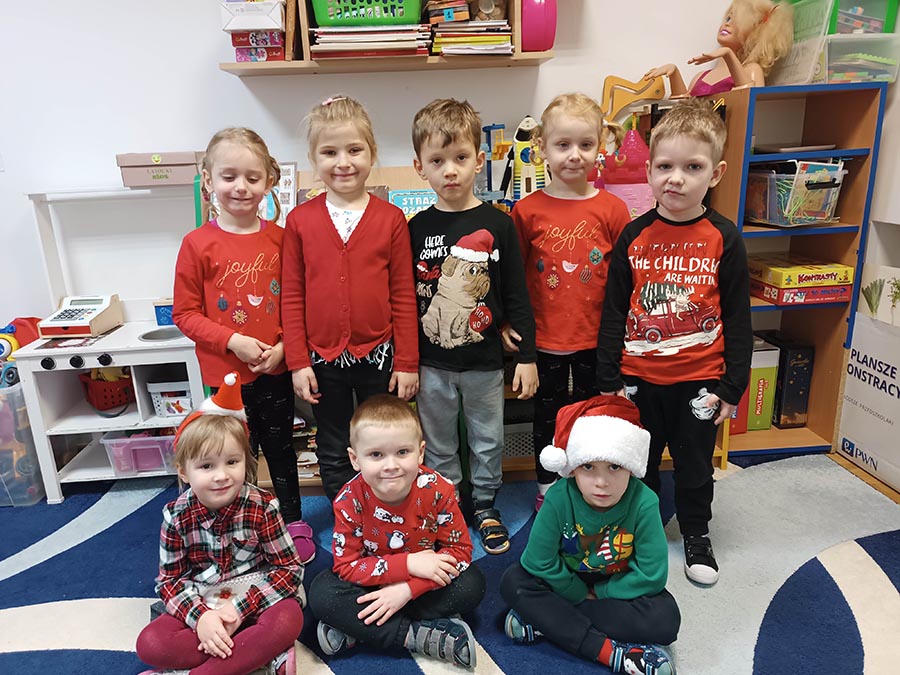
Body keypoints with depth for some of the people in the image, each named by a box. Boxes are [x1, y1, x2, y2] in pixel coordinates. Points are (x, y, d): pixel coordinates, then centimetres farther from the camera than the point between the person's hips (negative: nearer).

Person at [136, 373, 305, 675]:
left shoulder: (262, 507, -16)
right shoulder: (177, 517, -9)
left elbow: (290, 567, -13)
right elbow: (169, 579, -2)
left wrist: (240, 608, -21)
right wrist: (200, 616, -21)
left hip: (254, 597, -2)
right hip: (201, 604, 3)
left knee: (288, 620, -32)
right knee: (150, 644, -22)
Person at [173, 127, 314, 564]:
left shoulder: (279, 238, -2)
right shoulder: (198, 244, -9)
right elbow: (185, 313, -6)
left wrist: (284, 346, -10)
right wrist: (233, 341, -17)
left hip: (276, 369, 2)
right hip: (226, 373, -2)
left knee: (281, 447, 17)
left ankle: (293, 521, 37)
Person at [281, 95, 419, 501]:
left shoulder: (391, 218, -5)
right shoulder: (300, 220, -2)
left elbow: (403, 296, -4)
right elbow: (291, 297, 0)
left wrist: (407, 362, -4)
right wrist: (298, 362, -3)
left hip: (379, 356, -1)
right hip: (323, 360, 1)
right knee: (333, 454, 17)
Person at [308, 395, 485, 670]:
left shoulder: (437, 490, -22)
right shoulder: (349, 500, -23)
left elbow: (460, 550, -17)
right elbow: (346, 565, -20)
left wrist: (407, 589, -28)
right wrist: (408, 564, -31)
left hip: (423, 582, 1)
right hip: (373, 584, 0)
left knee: (472, 584, -25)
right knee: (322, 592, -25)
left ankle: (357, 630, -22)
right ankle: (421, 636, -26)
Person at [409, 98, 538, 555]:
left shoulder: (497, 225, -6)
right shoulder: (416, 228, -4)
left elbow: (517, 297, -3)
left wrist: (527, 357, -4)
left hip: (484, 361, 0)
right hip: (431, 362, 1)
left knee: (488, 440, 16)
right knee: (438, 445, 16)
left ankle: (485, 505, 38)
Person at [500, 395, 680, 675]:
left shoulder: (643, 503, -27)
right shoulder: (558, 498, -27)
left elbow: (651, 576, -22)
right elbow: (539, 562, -19)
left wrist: (599, 593, -16)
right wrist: (581, 595, -13)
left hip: (619, 587, 0)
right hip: (569, 582, 1)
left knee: (665, 619, -29)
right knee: (513, 581, -23)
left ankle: (545, 621, -24)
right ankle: (613, 652, -29)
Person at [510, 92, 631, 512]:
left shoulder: (612, 210, -5)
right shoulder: (527, 210, -7)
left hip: (595, 338, 1)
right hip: (544, 338, 0)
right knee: (547, 415, 16)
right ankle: (546, 488, 37)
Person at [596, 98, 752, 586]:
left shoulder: (723, 239, -6)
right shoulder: (634, 237, -5)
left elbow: (737, 318, -2)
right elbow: (613, 312, -1)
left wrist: (732, 385, -3)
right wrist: (607, 379, -2)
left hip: (699, 378, 0)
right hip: (638, 375, 1)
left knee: (694, 462, 16)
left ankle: (696, 533, 39)